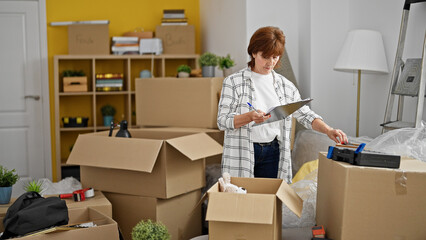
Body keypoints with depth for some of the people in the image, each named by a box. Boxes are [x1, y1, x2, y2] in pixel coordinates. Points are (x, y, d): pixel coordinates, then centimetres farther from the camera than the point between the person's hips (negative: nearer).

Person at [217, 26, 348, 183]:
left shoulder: (285, 86, 10)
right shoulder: (233, 82, -2)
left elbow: (305, 115, 10)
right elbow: (222, 120, -8)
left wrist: (327, 130, -7)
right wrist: (250, 117, -25)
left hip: (273, 153, 3)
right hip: (241, 155, -3)